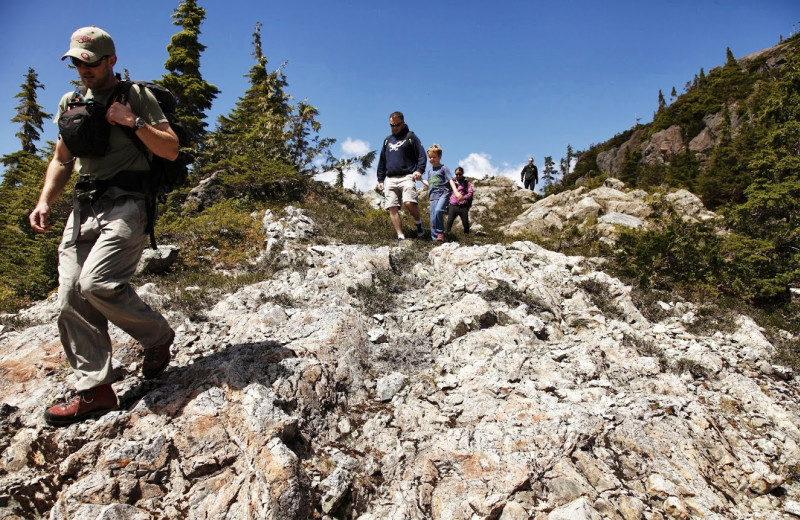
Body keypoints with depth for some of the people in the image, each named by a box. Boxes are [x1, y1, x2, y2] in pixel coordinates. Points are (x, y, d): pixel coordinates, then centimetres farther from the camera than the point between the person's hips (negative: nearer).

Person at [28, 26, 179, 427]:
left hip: (125, 204, -6)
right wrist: (44, 202, 9)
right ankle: (94, 390, 4)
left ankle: (158, 336, 0)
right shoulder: (70, 103, 20)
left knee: (97, 281, -25)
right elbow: (61, 160, 23)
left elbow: (171, 150, -2)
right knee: (71, 300, -3)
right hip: (83, 208, 6)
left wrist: (134, 122, -12)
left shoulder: (136, 96, 5)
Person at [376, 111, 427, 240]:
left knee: (409, 203, -25)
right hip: (390, 179, 5)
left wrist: (419, 170, -16)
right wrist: (380, 180, 18)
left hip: (407, 177, -5)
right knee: (392, 208, -6)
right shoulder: (387, 140, 23)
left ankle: (419, 223, 2)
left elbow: (422, 155, 2)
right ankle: (400, 236, -4)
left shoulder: (410, 137, 9)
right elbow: (381, 162, 26)